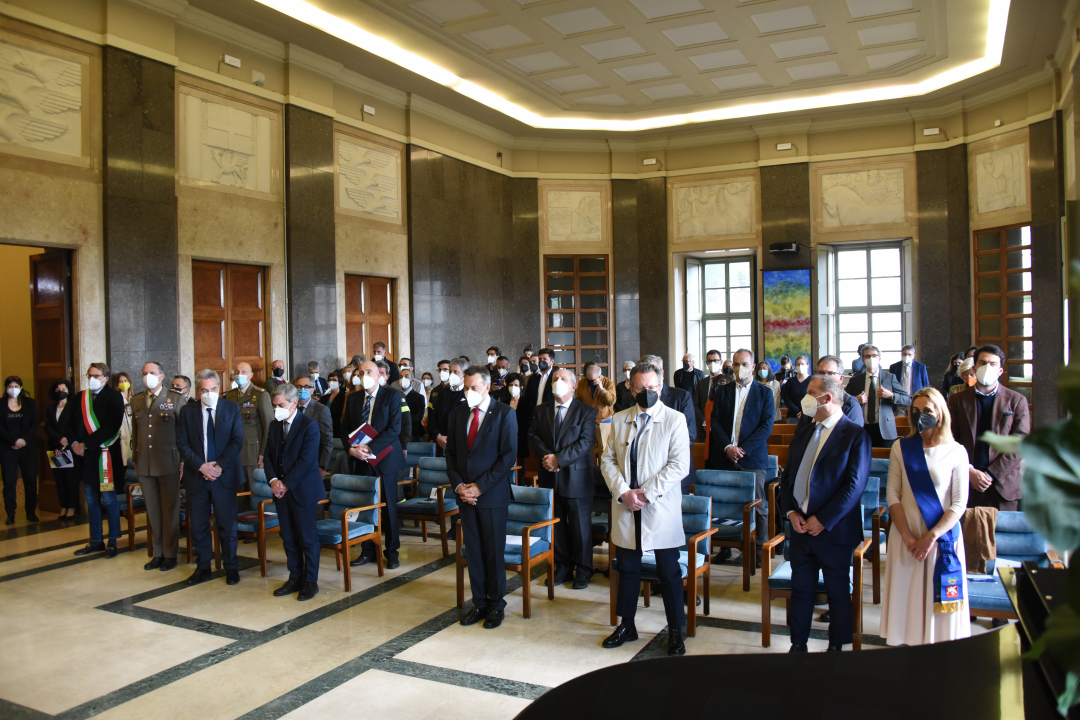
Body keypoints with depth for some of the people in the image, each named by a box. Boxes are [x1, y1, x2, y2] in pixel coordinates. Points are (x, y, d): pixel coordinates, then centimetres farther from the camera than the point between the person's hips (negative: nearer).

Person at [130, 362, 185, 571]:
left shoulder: (176, 399, -1)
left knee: (170, 510, 3)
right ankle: (158, 553, 20)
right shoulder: (136, 401, 12)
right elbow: (135, 431, 16)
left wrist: (183, 461, -6)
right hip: (145, 465, 4)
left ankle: (170, 554, 12)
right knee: (152, 511, 10)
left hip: (168, 463, -4)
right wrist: (136, 459, 11)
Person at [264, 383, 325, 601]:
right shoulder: (275, 426, 11)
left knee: (308, 538, 1)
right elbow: (268, 455, 10)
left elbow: (307, 460, -16)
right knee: (289, 538, 11)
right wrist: (273, 480, -7)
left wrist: (286, 484, -16)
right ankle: (295, 579, 22)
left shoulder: (310, 425, -11)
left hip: (303, 490, -6)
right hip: (281, 490, 6)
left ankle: (310, 581, 12)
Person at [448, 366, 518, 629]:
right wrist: (458, 485, -4)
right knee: (473, 550, 10)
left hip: (492, 494, -4)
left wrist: (480, 486, -14)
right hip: (465, 494, 4)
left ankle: (496, 605, 17)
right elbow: (451, 452, 11)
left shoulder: (504, 414, -6)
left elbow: (508, 456, -11)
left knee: (494, 552, 4)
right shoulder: (458, 412, 8)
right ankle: (479, 603, 21)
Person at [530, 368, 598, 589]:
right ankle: (562, 566, 24)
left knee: (580, 526, 5)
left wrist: (559, 459, -18)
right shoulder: (541, 411, 10)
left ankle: (582, 569, 18)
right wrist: (546, 457, -14)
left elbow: (585, 442, -12)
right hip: (549, 477, 4)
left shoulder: (587, 411, -3)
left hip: (576, 478, -4)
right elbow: (533, 436, 4)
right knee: (555, 525, 11)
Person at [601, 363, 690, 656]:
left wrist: (646, 493, -16)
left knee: (669, 573, 5)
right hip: (625, 508, 4)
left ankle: (675, 631, 19)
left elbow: (679, 464, -11)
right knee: (627, 569, 13)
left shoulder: (675, 419, -4)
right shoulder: (619, 419, 8)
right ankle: (626, 626, 28)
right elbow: (608, 459, 6)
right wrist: (623, 492, -10)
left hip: (660, 508, -3)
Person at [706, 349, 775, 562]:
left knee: (756, 506, 1)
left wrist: (743, 449, -13)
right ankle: (725, 547, 15)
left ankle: (759, 550, 11)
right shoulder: (723, 391, 11)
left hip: (752, 458, -2)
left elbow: (766, 426, -4)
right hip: (724, 457, 2)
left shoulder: (765, 393, 3)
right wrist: (727, 447, -9)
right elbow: (715, 422, 6)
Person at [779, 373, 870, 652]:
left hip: (834, 531, -5)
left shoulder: (855, 435, -9)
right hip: (800, 526, 6)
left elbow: (855, 485, -15)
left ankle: (836, 646, 25)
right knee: (800, 589, 13)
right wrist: (790, 512, -2)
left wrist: (823, 520, -16)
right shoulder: (802, 433, 11)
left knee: (838, 592, 10)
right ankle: (798, 644, 26)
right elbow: (787, 476, 13)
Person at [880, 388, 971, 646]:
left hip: (943, 536, -1)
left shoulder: (956, 452, -3)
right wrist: (908, 537, -10)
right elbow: (892, 494, 0)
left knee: (940, 604, 3)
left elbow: (959, 503, -4)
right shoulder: (901, 448, 2)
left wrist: (932, 536, -13)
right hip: (906, 535, 1)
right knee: (907, 599, 5)